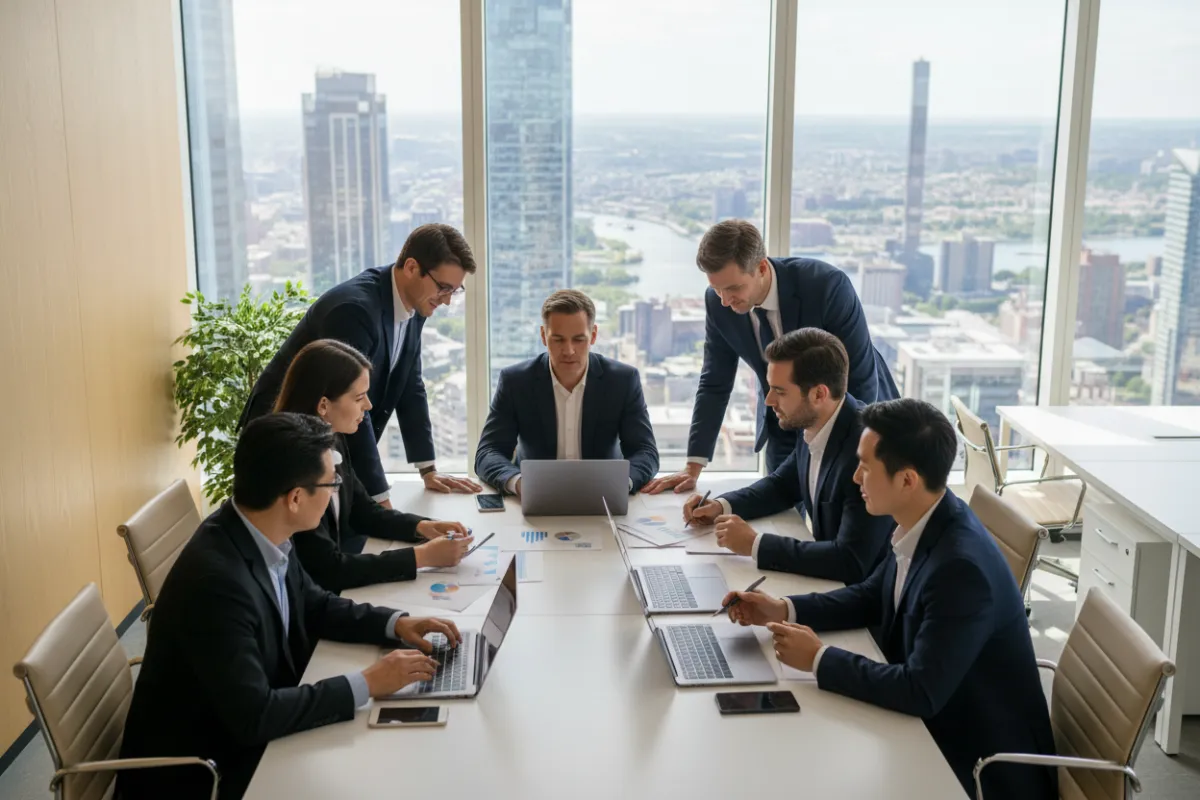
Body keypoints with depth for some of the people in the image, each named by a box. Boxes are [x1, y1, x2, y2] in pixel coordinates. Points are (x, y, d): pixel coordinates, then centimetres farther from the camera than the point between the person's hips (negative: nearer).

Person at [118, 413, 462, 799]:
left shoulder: (263, 536, -7)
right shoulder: (215, 579, -32)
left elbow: (314, 605, 10)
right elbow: (254, 716, -31)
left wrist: (396, 623, -3)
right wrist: (366, 684, -24)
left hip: (243, 736, 7)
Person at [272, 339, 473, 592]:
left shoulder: (332, 441, -1)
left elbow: (363, 511, 13)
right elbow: (327, 570, -26)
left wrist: (421, 527, -4)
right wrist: (423, 556, -23)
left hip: (334, 583, 7)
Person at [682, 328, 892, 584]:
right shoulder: (814, 426, -4)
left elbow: (851, 562, -30)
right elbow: (783, 485, 15)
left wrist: (754, 544, -25)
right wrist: (721, 506, -1)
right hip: (828, 575, 7)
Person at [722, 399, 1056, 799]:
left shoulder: (961, 567, -32)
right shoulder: (922, 525, -5)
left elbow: (920, 692, -31)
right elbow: (872, 597, 10)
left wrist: (819, 658, -21)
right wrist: (783, 610, -2)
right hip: (938, 725, 7)